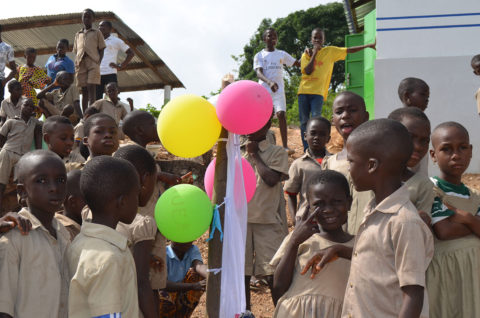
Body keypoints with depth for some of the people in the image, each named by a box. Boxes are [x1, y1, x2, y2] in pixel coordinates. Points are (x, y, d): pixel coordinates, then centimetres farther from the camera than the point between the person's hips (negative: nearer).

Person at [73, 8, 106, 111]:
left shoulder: (97, 33, 12)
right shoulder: (78, 35, 22)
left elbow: (101, 50, 8)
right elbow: (76, 52, 22)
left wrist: (98, 63, -6)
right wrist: (76, 65, 7)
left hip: (93, 63, -4)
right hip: (81, 64, 4)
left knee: (91, 89, -15)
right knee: (84, 91, 1)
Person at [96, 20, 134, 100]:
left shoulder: (116, 41, 8)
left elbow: (131, 53, 7)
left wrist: (121, 66, -2)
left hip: (110, 74, -4)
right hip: (97, 74, 4)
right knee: (97, 98, 0)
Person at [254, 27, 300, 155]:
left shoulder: (282, 54, 14)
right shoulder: (259, 55, 6)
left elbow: (298, 63, 17)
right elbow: (259, 73, -10)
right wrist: (269, 82, -30)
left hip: (278, 90, 0)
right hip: (263, 90, 0)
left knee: (281, 114, -17)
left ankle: (285, 146, -22)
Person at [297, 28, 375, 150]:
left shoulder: (330, 51, 9)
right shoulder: (306, 54, 10)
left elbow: (349, 50, 9)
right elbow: (308, 71, -5)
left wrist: (368, 46, 5)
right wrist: (314, 53, -6)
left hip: (318, 92, -2)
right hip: (304, 90, 2)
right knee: (304, 121, 1)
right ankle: (306, 150, 8)